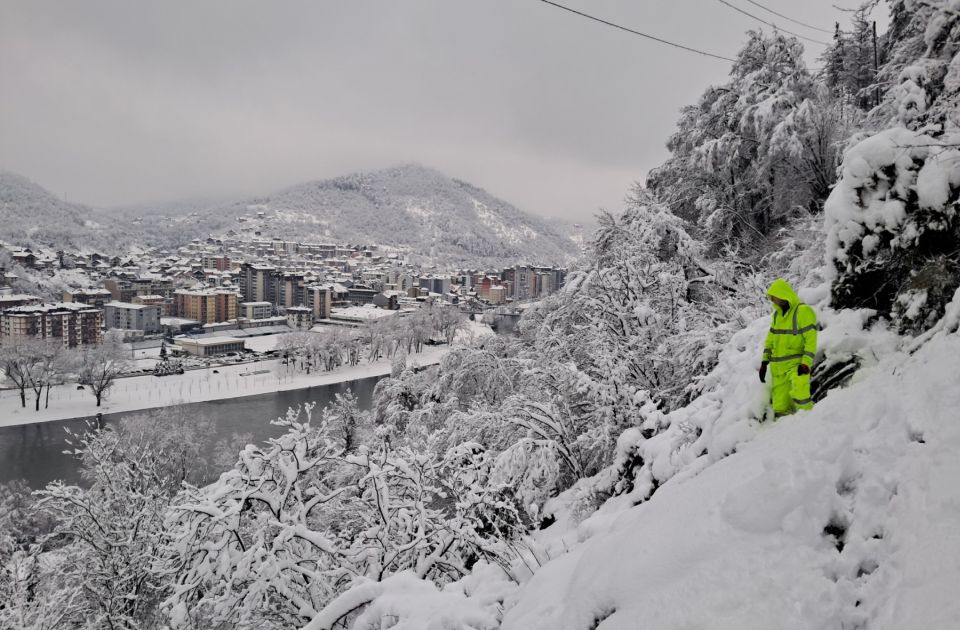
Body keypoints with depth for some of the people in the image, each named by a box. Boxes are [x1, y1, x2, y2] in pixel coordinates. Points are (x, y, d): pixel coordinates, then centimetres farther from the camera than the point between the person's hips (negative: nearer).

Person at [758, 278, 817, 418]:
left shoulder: (804, 311, -10)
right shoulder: (777, 314, 13)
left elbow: (811, 340, -15)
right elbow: (770, 339, 18)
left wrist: (806, 364, -21)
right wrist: (764, 362, 13)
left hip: (797, 364, -7)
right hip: (778, 367, 7)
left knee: (800, 395, -24)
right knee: (780, 408, 5)